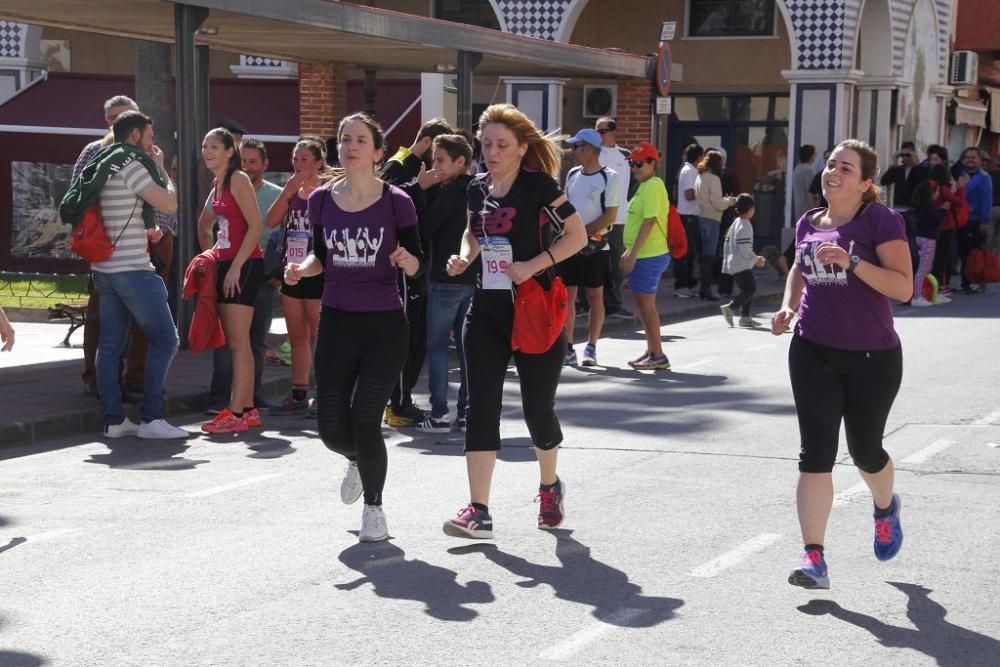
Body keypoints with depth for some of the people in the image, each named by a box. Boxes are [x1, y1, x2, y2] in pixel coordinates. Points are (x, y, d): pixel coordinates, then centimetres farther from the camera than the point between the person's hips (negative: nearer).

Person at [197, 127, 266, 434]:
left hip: (244, 265, -9)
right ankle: (247, 410, 14)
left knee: (238, 341, -11)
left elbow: (255, 225, -17)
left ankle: (236, 414, -12)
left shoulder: (238, 180, -10)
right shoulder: (217, 184, 15)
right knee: (234, 341, 9)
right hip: (225, 265, 9)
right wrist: (210, 254, 13)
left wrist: (236, 266, -19)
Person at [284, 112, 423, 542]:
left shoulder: (396, 202, -6)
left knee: (365, 417, -10)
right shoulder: (321, 200, 2)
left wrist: (406, 261, -23)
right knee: (331, 428, 2)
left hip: (384, 325, -3)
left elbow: (416, 265, 0)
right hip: (336, 322, 3)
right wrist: (302, 268, -6)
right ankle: (357, 460, 41)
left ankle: (374, 507, 14)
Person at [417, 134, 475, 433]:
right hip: (473, 278, 7)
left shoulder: (450, 192, -13)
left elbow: (425, 228, -12)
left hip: (445, 278, -7)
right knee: (466, 345, 10)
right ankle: (466, 412, 11)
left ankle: (439, 414, -3)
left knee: (437, 345, 0)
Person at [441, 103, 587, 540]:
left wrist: (534, 264, -20)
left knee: (538, 407, 5)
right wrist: (464, 256, 2)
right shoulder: (477, 189, 6)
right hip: (487, 311, 5)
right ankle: (479, 511, -5)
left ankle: (550, 487, 33)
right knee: (481, 406, -4)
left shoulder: (538, 185, -10)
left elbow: (577, 235, -10)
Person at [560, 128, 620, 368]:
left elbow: (610, 216, -11)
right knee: (567, 295, 2)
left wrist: (582, 232, -15)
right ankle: (568, 347, 7)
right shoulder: (572, 174, 11)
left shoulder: (609, 177, -7)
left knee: (595, 297, 2)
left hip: (595, 246, -5)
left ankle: (591, 348, 8)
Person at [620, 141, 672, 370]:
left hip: (649, 256, -10)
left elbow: (649, 222, -21)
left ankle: (658, 355, -1)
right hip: (643, 255, 10)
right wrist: (629, 252, 22)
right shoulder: (644, 186, 16)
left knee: (646, 304, -6)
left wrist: (633, 253, -22)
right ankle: (651, 351, 22)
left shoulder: (653, 186, -14)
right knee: (642, 303, 14)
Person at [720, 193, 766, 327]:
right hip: (741, 265, -10)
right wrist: (756, 259, -7)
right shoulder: (745, 226, -15)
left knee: (748, 289, 12)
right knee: (749, 289, -13)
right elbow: (744, 249, -20)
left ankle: (745, 317, 11)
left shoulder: (735, 223, 15)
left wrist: (726, 262, 23)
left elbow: (727, 243, 19)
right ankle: (730, 308, -18)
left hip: (734, 264, 10)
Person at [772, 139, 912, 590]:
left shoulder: (880, 220, -10)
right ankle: (814, 558, -6)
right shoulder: (809, 223, 7)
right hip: (814, 353, 4)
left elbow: (903, 286, -18)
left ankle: (886, 509, 47)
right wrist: (788, 305, 7)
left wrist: (852, 262, -28)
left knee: (864, 451, 12)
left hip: (871, 357, -4)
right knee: (815, 453, -5)